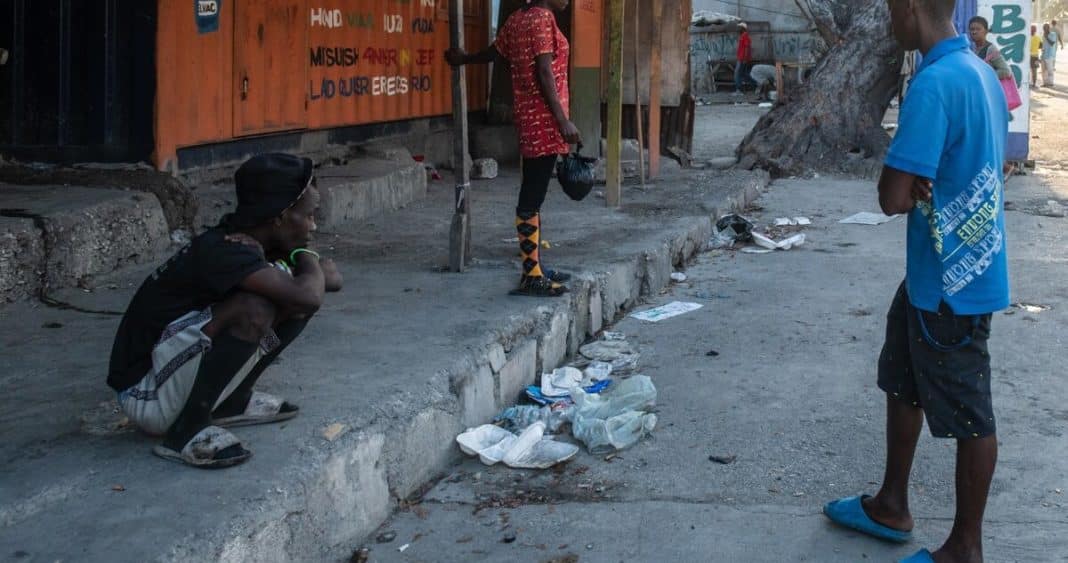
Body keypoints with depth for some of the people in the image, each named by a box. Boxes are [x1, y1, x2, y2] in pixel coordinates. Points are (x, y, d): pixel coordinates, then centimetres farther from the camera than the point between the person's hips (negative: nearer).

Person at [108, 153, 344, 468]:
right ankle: (186, 432, -18)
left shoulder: (242, 244, 2)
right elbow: (308, 297, -38)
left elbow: (332, 279, 9)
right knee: (254, 309, -32)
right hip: (147, 397, -9)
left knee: (293, 297, 0)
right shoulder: (223, 251, -25)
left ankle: (232, 403, 9)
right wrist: (309, 263, -14)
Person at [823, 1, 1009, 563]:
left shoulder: (935, 82, -25)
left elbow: (894, 197, -26)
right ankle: (891, 506, 38)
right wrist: (917, 182, -1)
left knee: (967, 414, 4)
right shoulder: (980, 72, 6)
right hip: (936, 271, 10)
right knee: (903, 386, 22)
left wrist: (894, 179, -4)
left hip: (954, 280, -10)